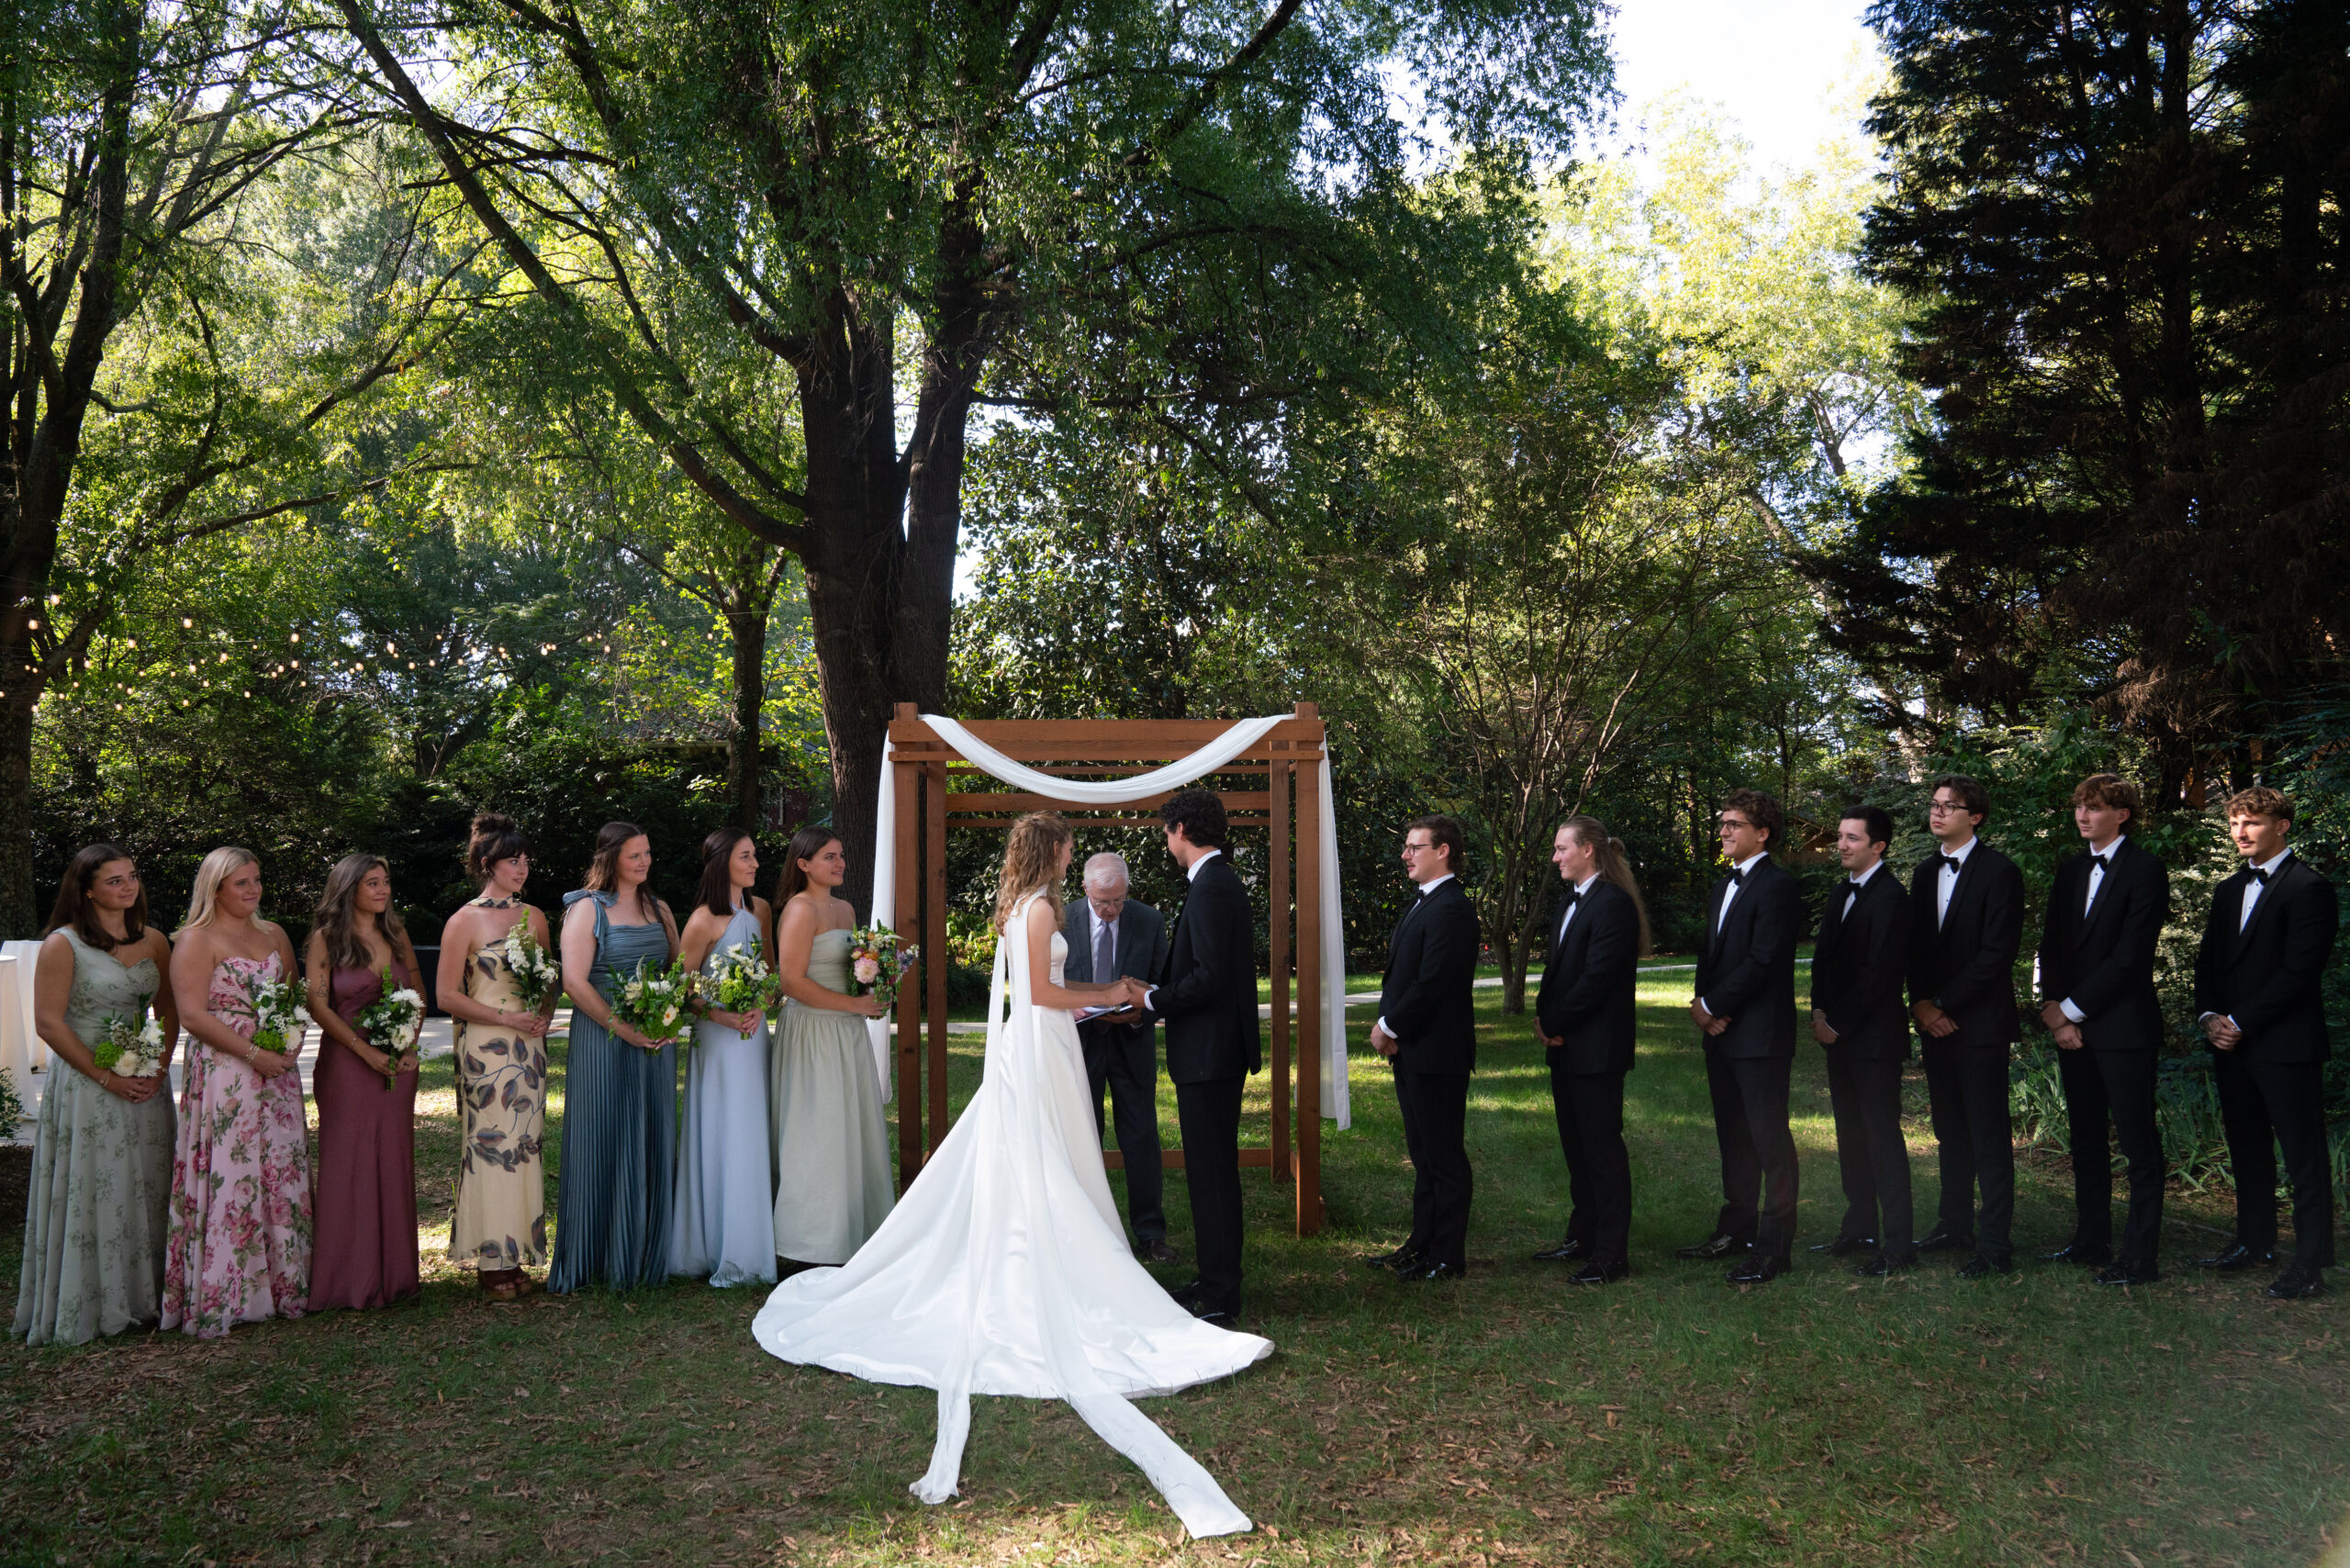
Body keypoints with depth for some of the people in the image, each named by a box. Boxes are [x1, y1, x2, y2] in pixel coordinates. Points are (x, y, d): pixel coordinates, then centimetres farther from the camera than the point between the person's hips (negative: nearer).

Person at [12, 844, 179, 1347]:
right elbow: (49, 1024, -10)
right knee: (92, 1197, 0)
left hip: (146, 1085, 5)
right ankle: (89, 1308, 12)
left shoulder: (154, 942, 9)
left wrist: (159, 1069, -2)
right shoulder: (62, 945, -7)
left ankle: (143, 1299, 20)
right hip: (85, 1087, -5)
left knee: (147, 1193, 9)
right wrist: (106, 1077, -13)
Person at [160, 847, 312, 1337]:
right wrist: (253, 1052, -16)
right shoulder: (197, 940, -4)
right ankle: (220, 1297, 1)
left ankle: (282, 1285, 15)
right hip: (223, 1073, -6)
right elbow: (192, 1015, -12)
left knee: (282, 1177, 7)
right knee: (230, 1179, -6)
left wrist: (293, 1038, -1)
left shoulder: (274, 934, 15)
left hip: (277, 1071, 6)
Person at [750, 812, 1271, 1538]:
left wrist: (1105, 989, 17)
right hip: (1038, 1049, -9)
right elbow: (1042, 992, -17)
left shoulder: (1018, 907, 13)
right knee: (1042, 1172, -5)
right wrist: (1105, 996, -6)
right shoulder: (1040, 909, -14)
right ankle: (1046, 1298, -1)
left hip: (1022, 1045, 9)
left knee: (1012, 1169, 11)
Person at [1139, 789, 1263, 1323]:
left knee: (1211, 1173, -3)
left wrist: (1153, 1000, -12)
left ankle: (1219, 1296, 4)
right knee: (1212, 1171, 17)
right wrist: (1156, 999, 13)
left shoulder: (1211, 888, -18)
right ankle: (1217, 1280, 26)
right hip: (1216, 1052, 11)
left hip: (1208, 1056, -11)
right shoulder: (1222, 882, 14)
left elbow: (1209, 977, -25)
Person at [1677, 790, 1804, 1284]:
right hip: (1721, 1036, 9)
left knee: (1770, 1140, -2)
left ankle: (1773, 1246, 4)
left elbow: (1761, 962, -18)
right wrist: (1705, 1008, 1)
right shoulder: (1722, 888, 18)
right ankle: (1736, 1230, 26)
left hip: (1761, 1036, -9)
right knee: (1733, 1138, 16)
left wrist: (1712, 1006, -12)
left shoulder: (1777, 888, -12)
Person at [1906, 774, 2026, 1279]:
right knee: (1950, 1132, 14)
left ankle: (1996, 1246, 1)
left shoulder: (1999, 872, -8)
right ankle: (1954, 1225, 24)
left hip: (1979, 1023, -7)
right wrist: (1921, 1003, 0)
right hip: (1935, 1023, 7)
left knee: (1989, 1136, -3)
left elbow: (1997, 953, -14)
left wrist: (1944, 1005, -13)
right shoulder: (1926, 873, 14)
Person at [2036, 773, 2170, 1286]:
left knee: (2139, 1145, -2)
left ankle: (2141, 1257, 3)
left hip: (2122, 1027, -7)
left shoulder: (2144, 872, -9)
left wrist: (2072, 1009, -12)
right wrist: (2052, 1007, 1)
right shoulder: (2070, 872, 15)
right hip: (2073, 1027, 8)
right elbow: (2051, 946, 15)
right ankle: (2091, 1241, 23)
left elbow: (2129, 957, -14)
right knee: (2086, 1141, 14)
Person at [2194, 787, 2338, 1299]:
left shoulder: (2309, 889, -10)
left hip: (2287, 1046, -8)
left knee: (2303, 1156, -1)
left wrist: (2240, 1022, -14)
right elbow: (2209, 962, 18)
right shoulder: (2229, 890, 16)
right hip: (2232, 1045, 8)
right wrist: (2210, 1017, 2)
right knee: (2247, 1150, 16)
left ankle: (2311, 1263, 3)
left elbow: (2298, 973, -16)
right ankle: (2254, 1241, 27)